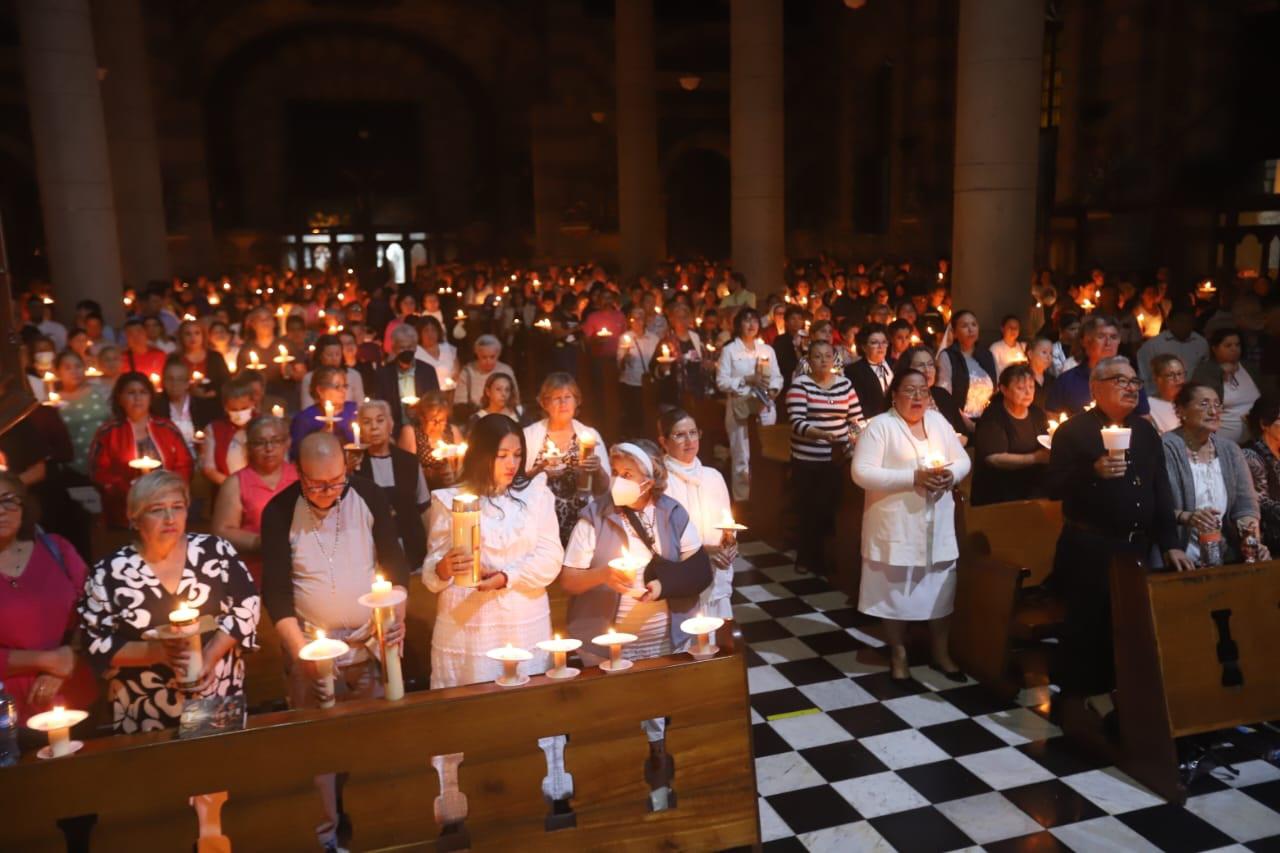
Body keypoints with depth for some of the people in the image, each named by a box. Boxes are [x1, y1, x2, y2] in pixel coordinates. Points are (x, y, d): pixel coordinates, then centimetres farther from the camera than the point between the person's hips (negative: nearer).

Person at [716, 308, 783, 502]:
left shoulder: (767, 349, 13)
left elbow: (777, 377, 10)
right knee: (741, 458, -3)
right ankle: (741, 501, 7)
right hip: (739, 407, -3)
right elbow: (721, 382, -7)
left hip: (765, 407, 4)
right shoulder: (729, 350, 1)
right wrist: (746, 380, -15)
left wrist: (773, 389, -10)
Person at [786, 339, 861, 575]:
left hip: (838, 458, 3)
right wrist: (823, 434, -29)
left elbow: (856, 417, 12)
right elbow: (797, 423, -15)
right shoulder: (800, 384, -6)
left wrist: (855, 435, -7)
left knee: (831, 508, 3)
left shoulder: (845, 383, 7)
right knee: (808, 510, 4)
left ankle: (826, 556, 20)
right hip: (807, 460, -3)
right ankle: (806, 557, 24)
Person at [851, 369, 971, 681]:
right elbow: (862, 473, -17)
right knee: (896, 592, 7)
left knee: (941, 590, 12)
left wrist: (951, 474, -11)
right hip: (896, 525, -5)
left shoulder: (938, 421, 9)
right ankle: (898, 656, 24)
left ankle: (941, 654, 29)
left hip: (938, 525, 5)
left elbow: (963, 460, 13)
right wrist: (912, 477, -21)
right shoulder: (880, 426, -9)